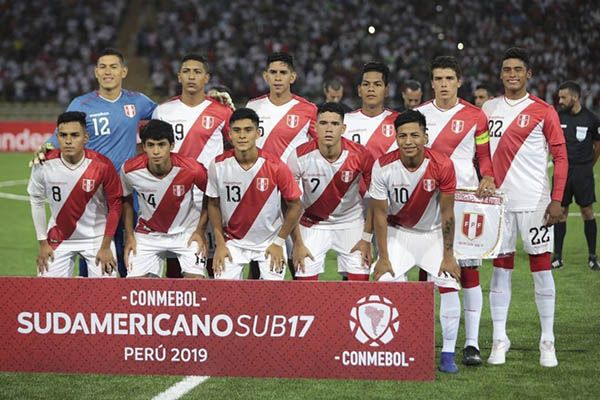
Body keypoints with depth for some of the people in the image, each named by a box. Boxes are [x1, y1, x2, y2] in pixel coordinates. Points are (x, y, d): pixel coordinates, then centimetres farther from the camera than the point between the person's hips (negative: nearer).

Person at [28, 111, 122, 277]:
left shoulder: (102, 166, -18)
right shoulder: (44, 164, -14)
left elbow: (115, 205, -9)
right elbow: (36, 201, 1)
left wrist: (105, 247, -8)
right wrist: (43, 243, 3)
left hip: (97, 238, -1)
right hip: (59, 238, 1)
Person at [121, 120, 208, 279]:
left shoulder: (192, 169, -25)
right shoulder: (130, 170, -20)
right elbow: (126, 200, 3)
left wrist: (200, 230, -8)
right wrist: (129, 235, 2)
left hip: (186, 231, -1)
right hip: (148, 234, 1)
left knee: (196, 279, -17)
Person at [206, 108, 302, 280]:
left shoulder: (275, 166, -18)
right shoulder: (218, 165, -12)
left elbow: (295, 206, -7)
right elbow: (214, 205, 2)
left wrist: (278, 242, -6)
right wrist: (220, 243, -2)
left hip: (269, 242, -1)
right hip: (233, 242, 1)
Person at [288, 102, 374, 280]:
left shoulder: (360, 156, -17)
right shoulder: (299, 157, -19)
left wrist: (369, 237, -7)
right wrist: (297, 243, -10)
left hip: (351, 222, 1)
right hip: (312, 224, -1)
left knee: (361, 280, -6)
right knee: (304, 279, -9)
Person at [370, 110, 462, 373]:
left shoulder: (442, 166, -23)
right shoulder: (383, 167, -22)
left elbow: (447, 213, -14)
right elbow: (380, 214, -13)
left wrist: (448, 256, -11)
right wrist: (383, 258, -12)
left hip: (433, 232, 0)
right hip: (397, 231, 0)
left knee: (448, 284, -12)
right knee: (387, 282, -15)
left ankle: (448, 355, -4)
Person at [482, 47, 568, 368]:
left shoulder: (543, 112, -2)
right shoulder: (488, 109, 10)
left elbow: (560, 157, -3)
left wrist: (556, 200, -12)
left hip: (534, 202, -3)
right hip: (499, 200, 3)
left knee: (541, 266, -1)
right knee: (500, 267, 3)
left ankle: (548, 341, 6)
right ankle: (499, 340, 7)